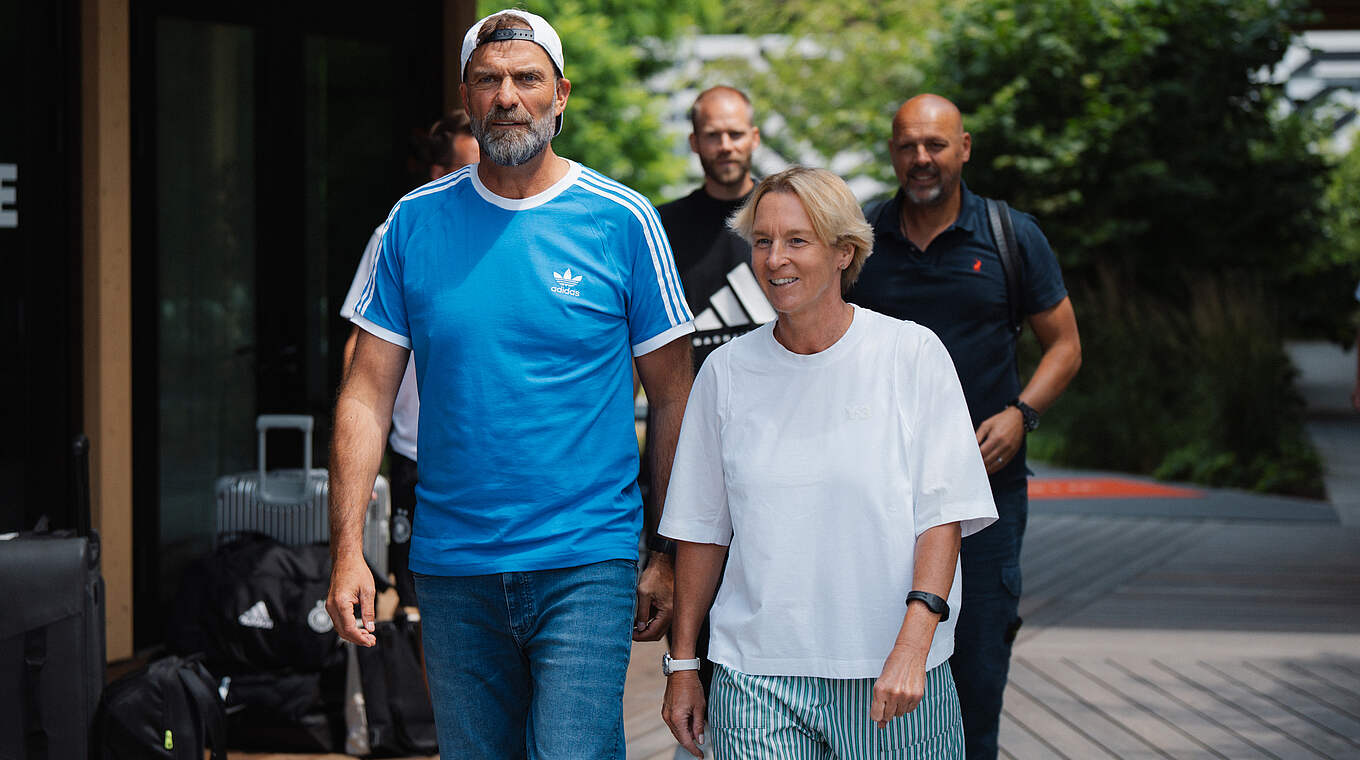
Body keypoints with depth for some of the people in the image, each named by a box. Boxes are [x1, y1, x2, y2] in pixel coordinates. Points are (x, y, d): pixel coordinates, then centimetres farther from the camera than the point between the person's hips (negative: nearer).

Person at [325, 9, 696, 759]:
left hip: (585, 563, -2)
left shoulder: (622, 221, -1)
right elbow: (368, 394, 3)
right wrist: (347, 549, -6)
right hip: (451, 569, 3)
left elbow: (672, 400, 3)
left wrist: (672, 554, 0)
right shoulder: (416, 223, 4)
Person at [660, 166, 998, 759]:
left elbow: (943, 515, -5)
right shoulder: (727, 372, 6)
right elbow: (701, 530, 11)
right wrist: (682, 665, 8)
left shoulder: (912, 355, -1)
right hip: (757, 678, 1)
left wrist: (913, 645, -16)